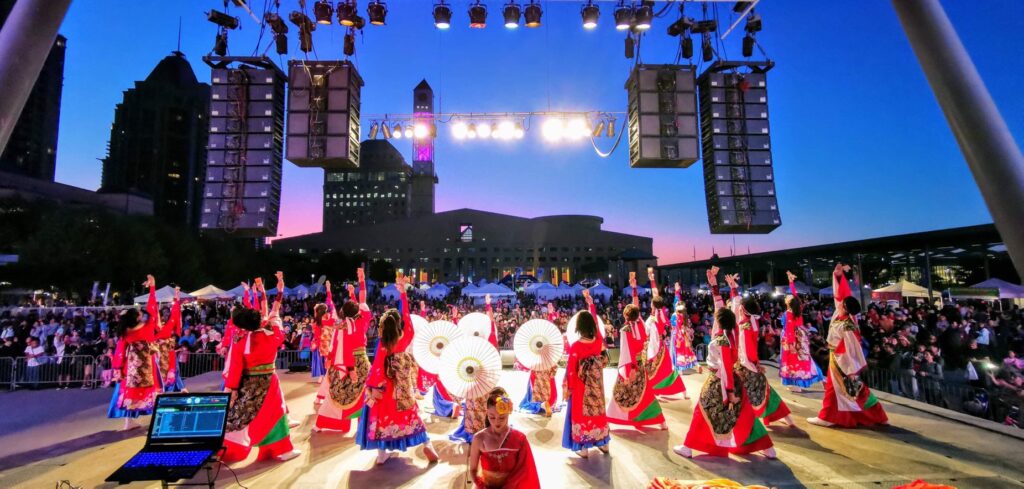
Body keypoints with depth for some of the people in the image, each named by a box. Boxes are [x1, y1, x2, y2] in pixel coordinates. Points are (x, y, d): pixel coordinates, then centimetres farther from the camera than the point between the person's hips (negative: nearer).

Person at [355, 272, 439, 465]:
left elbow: (377, 369, -15)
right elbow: (408, 318, -6)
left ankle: (382, 453, 18)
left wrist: (371, 391, -6)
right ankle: (427, 445, 14)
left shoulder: (383, 345, -18)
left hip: (386, 388, -2)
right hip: (404, 387, 2)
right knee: (409, 413, 15)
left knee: (384, 415, 12)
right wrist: (403, 293, -2)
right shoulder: (406, 339, -13)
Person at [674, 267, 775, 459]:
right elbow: (721, 307, 1)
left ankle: (688, 447, 13)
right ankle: (767, 448, 22)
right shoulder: (730, 332, -4)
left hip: (719, 381, -7)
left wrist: (730, 391, -19)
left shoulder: (721, 340, -24)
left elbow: (725, 367, -23)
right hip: (731, 379, 7)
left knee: (703, 412, 3)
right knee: (743, 414, 16)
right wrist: (714, 285, 1)